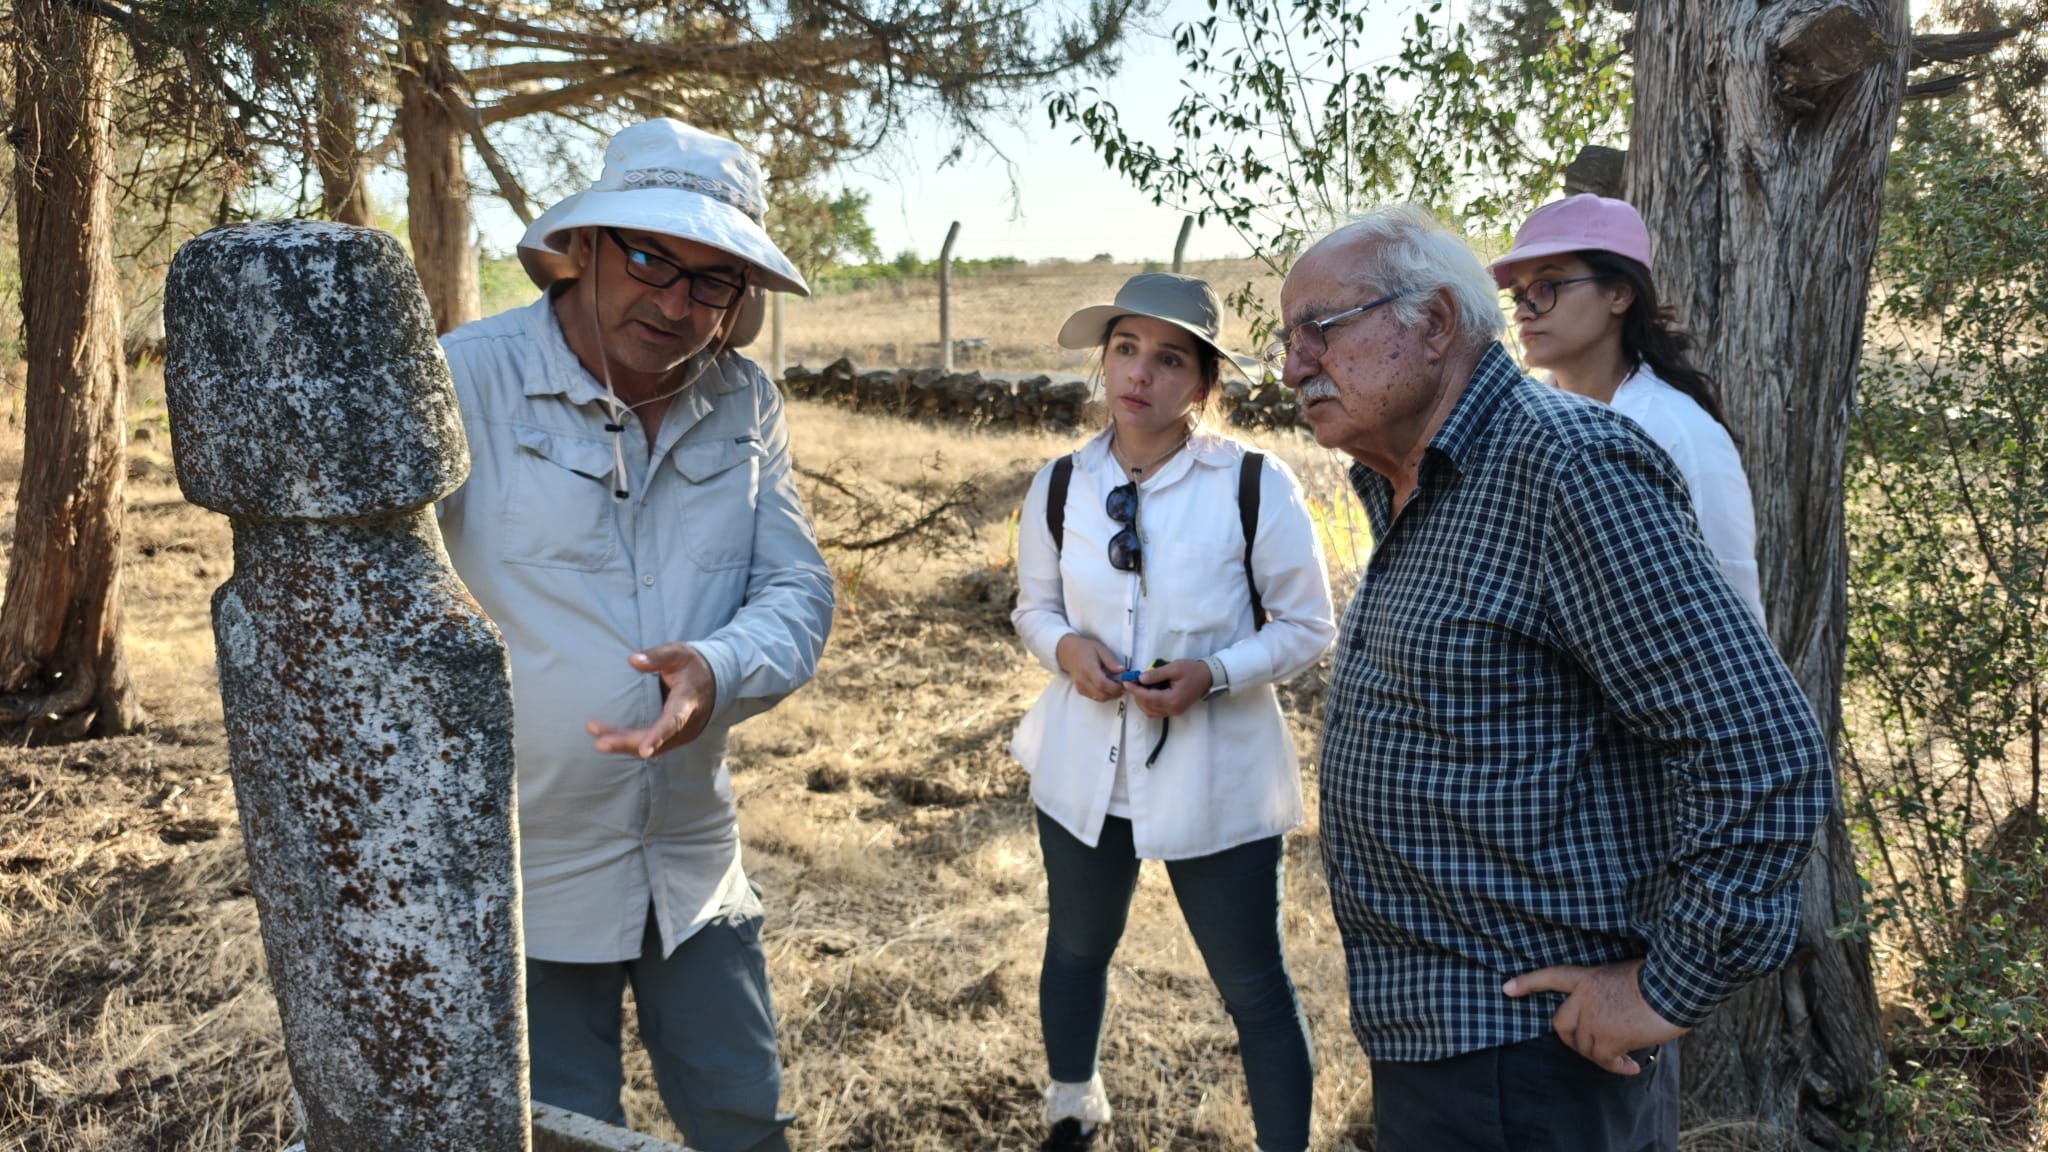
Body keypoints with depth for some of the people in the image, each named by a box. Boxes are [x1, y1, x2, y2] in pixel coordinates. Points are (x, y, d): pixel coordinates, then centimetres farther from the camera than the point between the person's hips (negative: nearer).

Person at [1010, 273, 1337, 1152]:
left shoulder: (1254, 487, -14)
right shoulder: (1060, 486, -2)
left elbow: (1306, 627, -6)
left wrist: (1214, 672, -23)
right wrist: (1066, 646, -13)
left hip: (1216, 774, -4)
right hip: (1085, 764, 4)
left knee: (1255, 985, 4)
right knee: (1078, 946, 23)